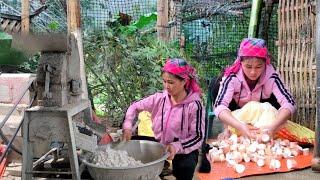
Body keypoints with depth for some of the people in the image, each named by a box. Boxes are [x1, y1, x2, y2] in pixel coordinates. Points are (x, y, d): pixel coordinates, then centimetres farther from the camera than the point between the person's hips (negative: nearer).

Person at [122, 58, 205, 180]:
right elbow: (135, 107, 6)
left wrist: (177, 146, -30)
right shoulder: (159, 98, -6)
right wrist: (127, 126, -11)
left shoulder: (194, 105, -18)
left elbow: (198, 137, -15)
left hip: (184, 153, -3)